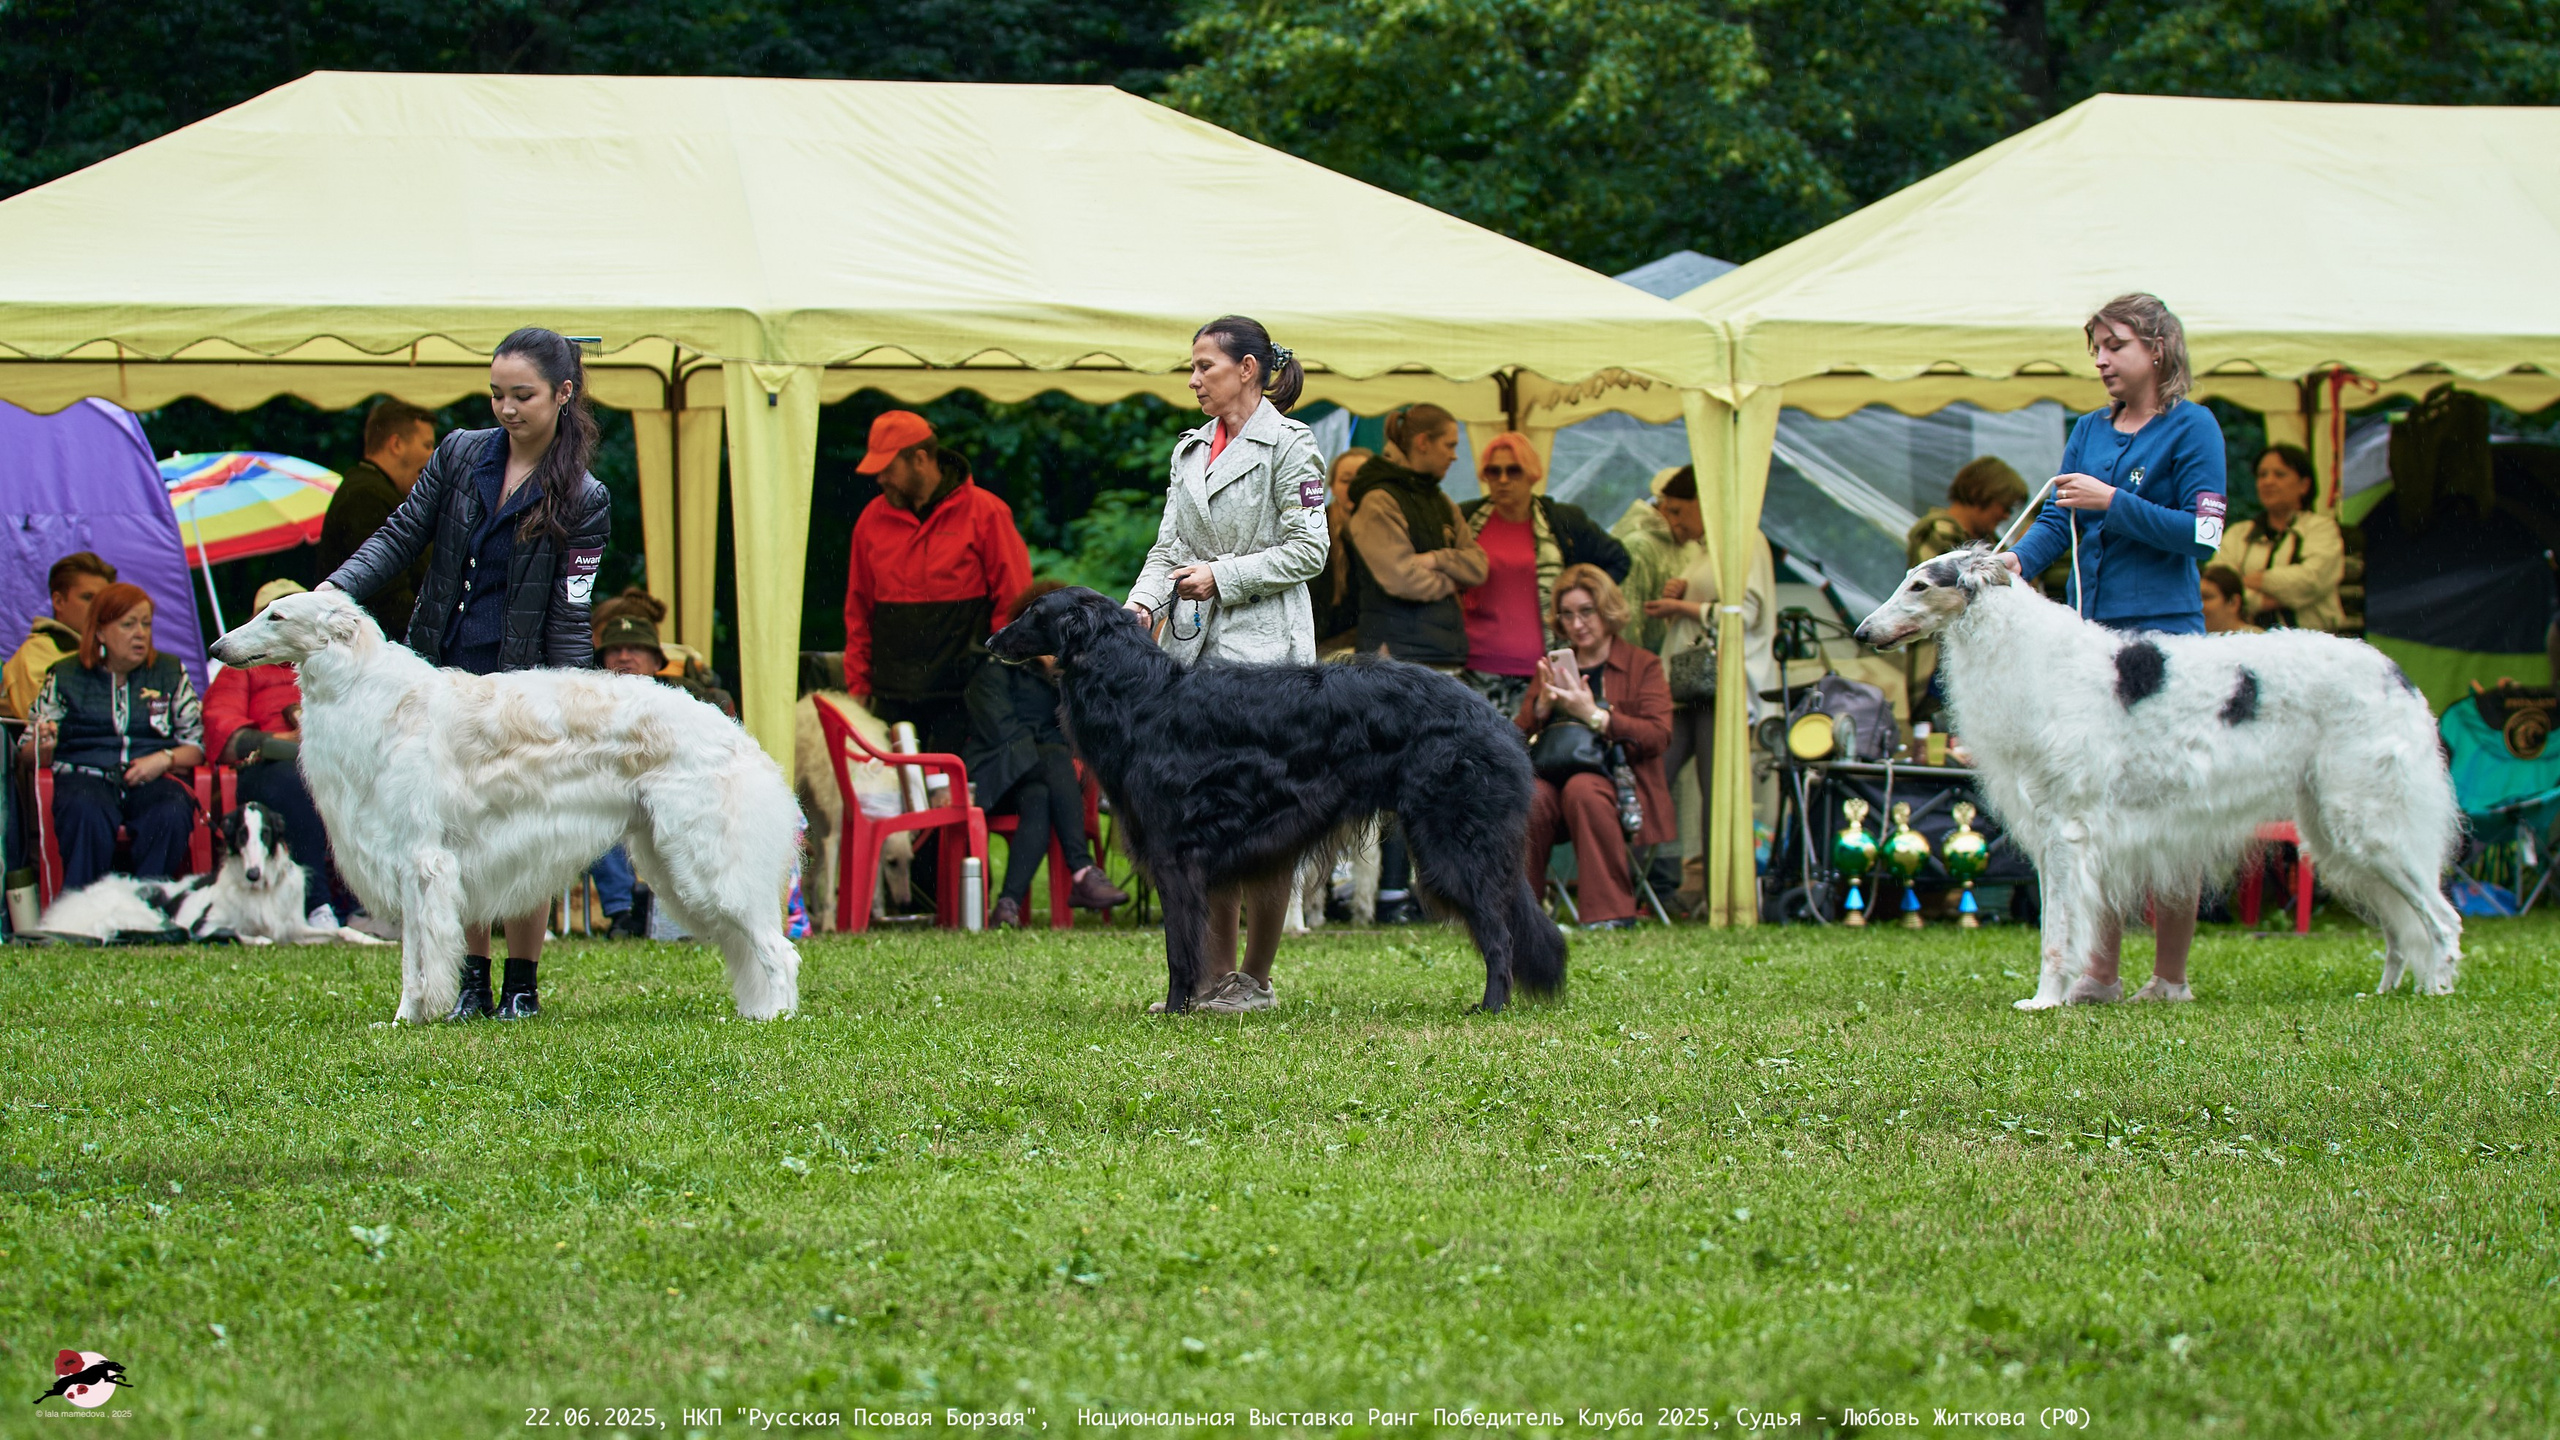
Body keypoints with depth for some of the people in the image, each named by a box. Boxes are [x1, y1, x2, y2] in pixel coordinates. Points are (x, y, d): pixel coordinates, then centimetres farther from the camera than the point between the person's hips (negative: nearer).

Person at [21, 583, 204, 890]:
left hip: (151, 781, 1)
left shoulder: (170, 672, 17)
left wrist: (165, 759, -7)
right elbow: (31, 756, 12)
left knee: (172, 815, -34)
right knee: (89, 816, -38)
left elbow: (197, 744, 14)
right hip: (86, 778, -1)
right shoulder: (64, 678, 13)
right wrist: (42, 746, -13)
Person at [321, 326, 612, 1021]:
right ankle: (472, 978, 12)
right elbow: (399, 539, 4)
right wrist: (333, 590, -12)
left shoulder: (582, 500, -6)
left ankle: (522, 984, 11)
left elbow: (568, 619, -7)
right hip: (442, 676, 3)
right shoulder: (461, 456, 3)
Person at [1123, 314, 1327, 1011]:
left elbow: (1308, 550, -8)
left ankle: (1257, 980, 2)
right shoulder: (1191, 449, 16)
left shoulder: (1288, 445, -4)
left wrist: (1223, 576, -12)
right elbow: (1170, 545, 13)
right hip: (1194, 647, 7)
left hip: (1263, 648, -7)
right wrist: (1144, 602, -5)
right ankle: (1216, 973, 9)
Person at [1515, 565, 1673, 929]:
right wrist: (1543, 704, -5)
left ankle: (1610, 911, -32)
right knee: (1531, 796, -33)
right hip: (1555, 775, 3)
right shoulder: (1553, 666, 23)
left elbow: (1658, 736, -6)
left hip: (1618, 780, -3)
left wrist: (1593, 715, -15)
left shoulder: (1642, 665, 10)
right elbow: (1518, 735, 15)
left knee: (1583, 790, -37)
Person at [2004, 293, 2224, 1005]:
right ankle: (2099, 971, 8)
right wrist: (2019, 559, -9)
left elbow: (2202, 535, -9)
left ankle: (2171, 976, 1)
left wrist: (2112, 503, -14)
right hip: (2091, 631, 6)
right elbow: (2060, 519, 12)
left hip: (2161, 633, -6)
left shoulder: (2191, 428, -2)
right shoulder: (2090, 431, 17)